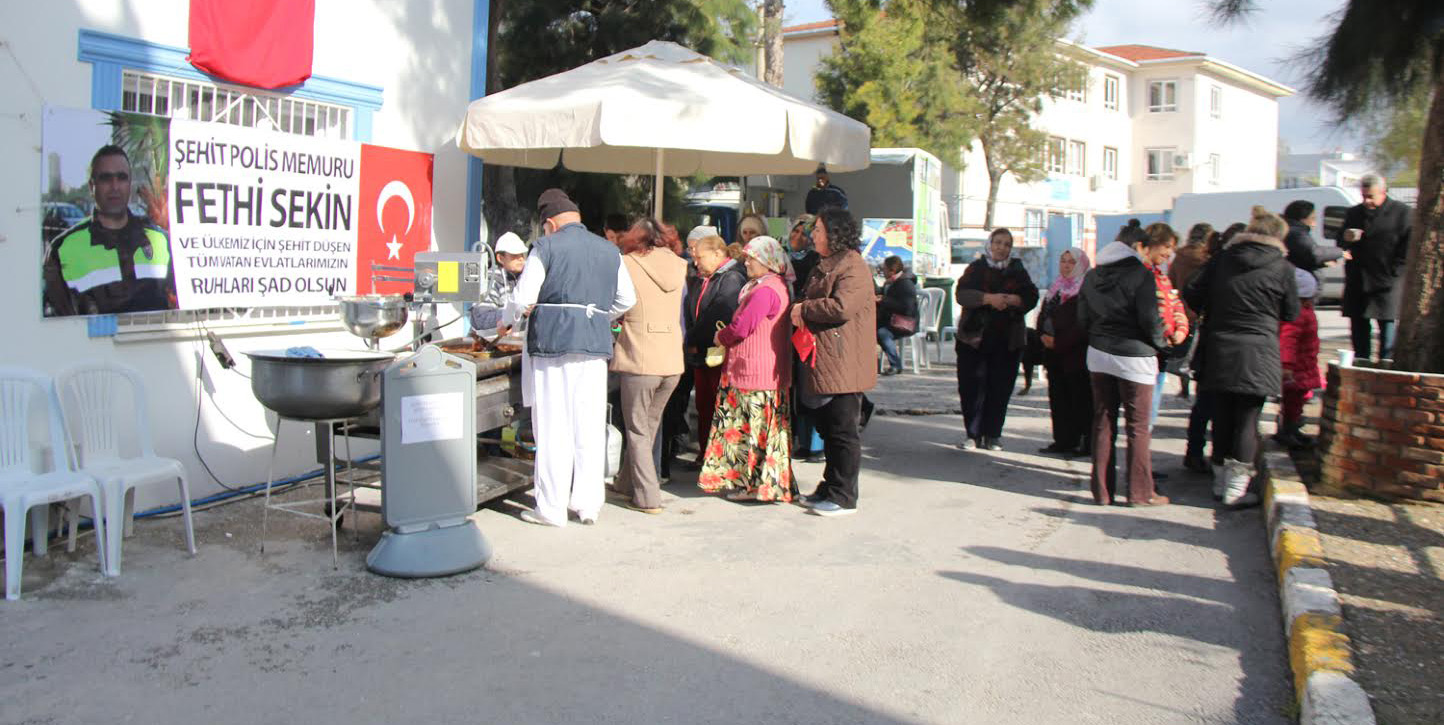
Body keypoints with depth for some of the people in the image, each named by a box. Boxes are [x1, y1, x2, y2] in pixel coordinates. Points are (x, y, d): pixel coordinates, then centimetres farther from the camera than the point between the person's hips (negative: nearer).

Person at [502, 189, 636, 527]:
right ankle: (588, 504, 14)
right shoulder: (609, 250, 11)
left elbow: (523, 297, -5)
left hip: (552, 340, -4)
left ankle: (551, 508, 7)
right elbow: (627, 299, 18)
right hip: (595, 344, 4)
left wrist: (506, 322, 14)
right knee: (590, 426, 8)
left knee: (553, 427, 2)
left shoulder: (546, 247, -3)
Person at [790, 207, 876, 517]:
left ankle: (844, 497, 3)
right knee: (828, 429, 16)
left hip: (842, 364, -10)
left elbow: (842, 306, -25)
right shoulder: (826, 266, 20)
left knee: (843, 431, -3)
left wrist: (804, 310, -11)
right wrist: (802, 313, 5)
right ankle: (830, 488, 26)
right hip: (823, 363, 10)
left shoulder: (852, 266, -12)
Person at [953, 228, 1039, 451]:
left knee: (1001, 389, 2)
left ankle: (992, 435, 12)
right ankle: (972, 434, 8)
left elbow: (1031, 297, 1)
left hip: (1008, 340, 2)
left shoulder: (1018, 271, 12)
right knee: (972, 388, -3)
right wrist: (989, 298, -23)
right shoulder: (976, 268, 5)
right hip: (975, 337, -1)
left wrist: (1011, 300, -18)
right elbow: (962, 294, -9)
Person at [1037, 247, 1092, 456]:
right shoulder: (1056, 287, 17)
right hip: (1054, 353, 7)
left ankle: (1083, 442, 1)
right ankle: (1062, 440, 14)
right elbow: (1043, 315, 16)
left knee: (1080, 398, -4)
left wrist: (1059, 341, -15)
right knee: (1058, 397, 8)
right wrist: (1043, 335, -4)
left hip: (1076, 353, -7)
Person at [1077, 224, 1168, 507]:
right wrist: (1160, 343, 2)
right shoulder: (1141, 274, -12)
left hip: (1098, 354, 6)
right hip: (1133, 357, -5)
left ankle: (1102, 489, 14)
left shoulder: (1092, 276, 7)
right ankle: (1140, 492, 10)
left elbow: (1083, 319, 9)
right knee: (1138, 427, 4)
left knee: (1103, 422, 11)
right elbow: (1150, 319, -15)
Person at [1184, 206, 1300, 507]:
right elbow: (1291, 313, 4)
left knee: (1222, 415, 13)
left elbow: (1192, 295, 0)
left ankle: (1220, 480, 22)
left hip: (1218, 350, 3)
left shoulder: (1222, 259, 2)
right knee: (1248, 418, 3)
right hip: (1257, 353, -3)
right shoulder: (1282, 268, -4)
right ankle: (1236, 487, 3)